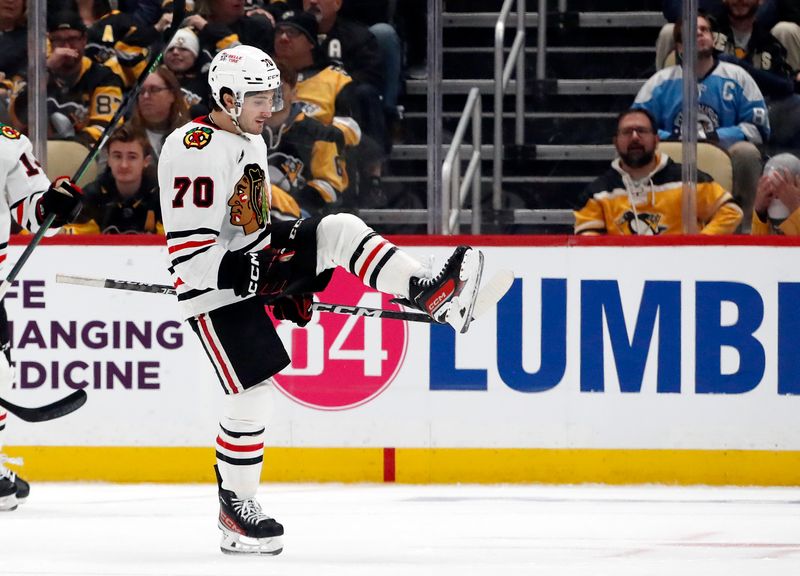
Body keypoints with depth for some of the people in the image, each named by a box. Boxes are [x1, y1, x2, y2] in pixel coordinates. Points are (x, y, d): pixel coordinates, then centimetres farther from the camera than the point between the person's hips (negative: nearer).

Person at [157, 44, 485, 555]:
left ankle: (430, 295, -17)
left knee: (337, 231, -10)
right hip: (215, 288, -8)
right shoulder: (193, 152, -22)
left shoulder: (251, 139, 9)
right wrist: (260, 275, -27)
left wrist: (292, 280, 17)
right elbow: (189, 253, -25)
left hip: (256, 260, 8)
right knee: (252, 388, -8)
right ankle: (235, 505, 5)